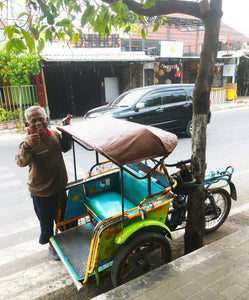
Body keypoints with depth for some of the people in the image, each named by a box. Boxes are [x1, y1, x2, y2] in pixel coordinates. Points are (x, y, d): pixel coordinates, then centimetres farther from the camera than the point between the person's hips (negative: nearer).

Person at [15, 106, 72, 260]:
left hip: (60, 187, 5)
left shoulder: (54, 134, -5)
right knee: (46, 222, 16)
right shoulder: (28, 141, -23)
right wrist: (27, 146, -59)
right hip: (42, 192, -5)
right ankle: (51, 245, 44)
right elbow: (21, 162, -39)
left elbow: (65, 148, 12)